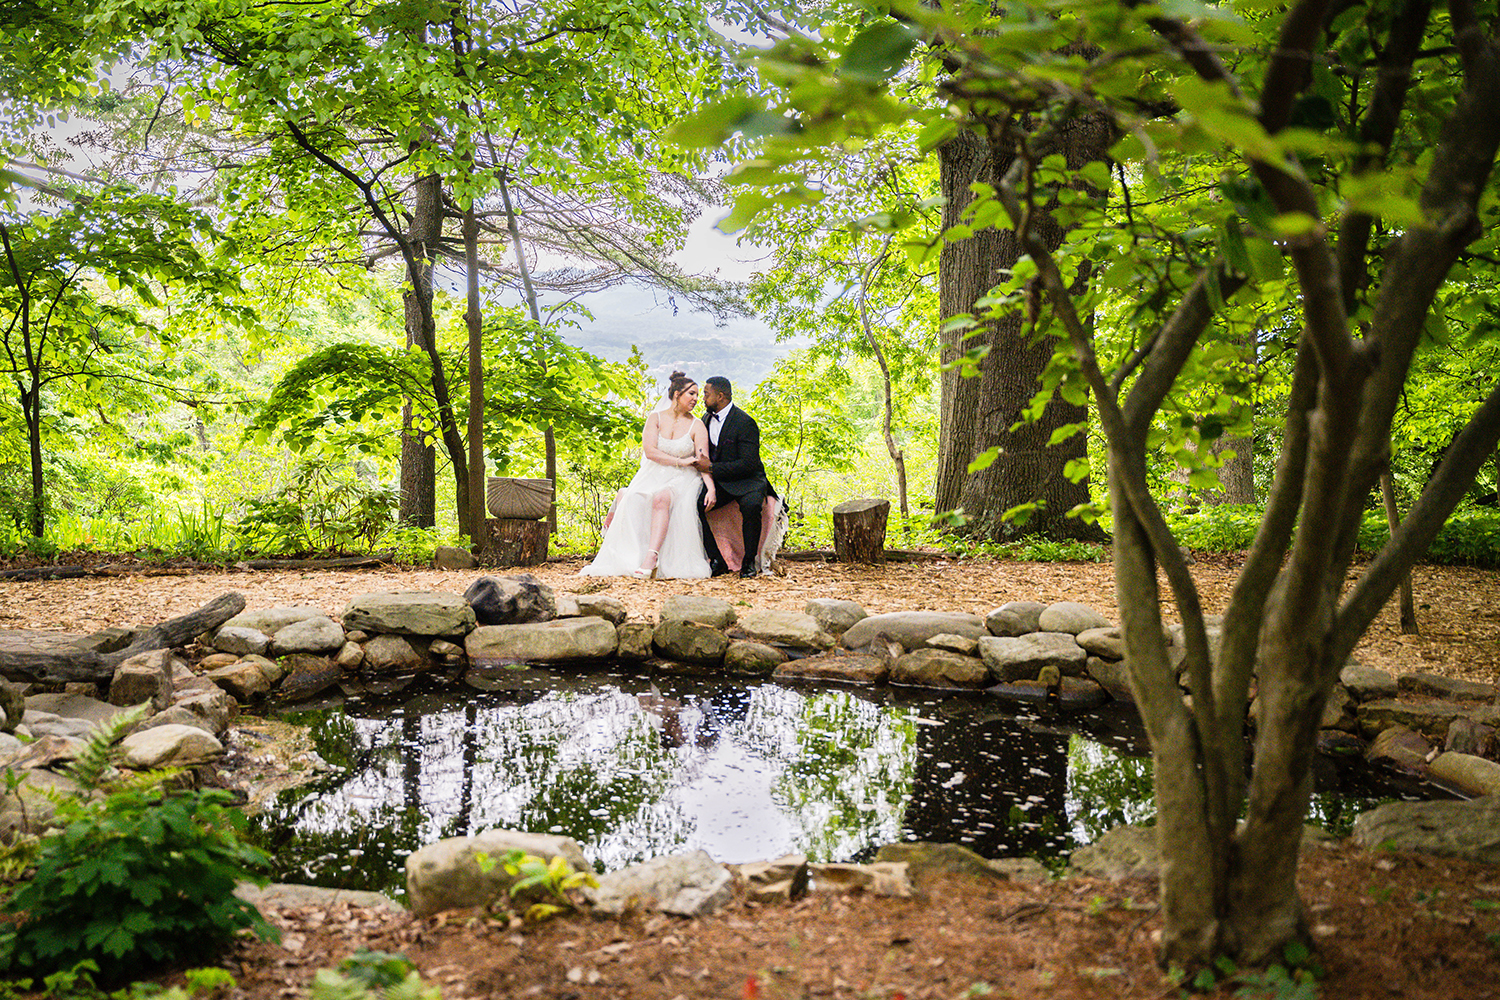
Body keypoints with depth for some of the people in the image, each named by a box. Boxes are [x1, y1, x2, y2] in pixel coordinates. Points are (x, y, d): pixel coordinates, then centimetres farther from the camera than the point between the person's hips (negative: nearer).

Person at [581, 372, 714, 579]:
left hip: (682, 481, -2)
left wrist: (711, 489, -24)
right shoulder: (655, 418, 6)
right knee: (627, 498, -29)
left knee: (662, 498, -36)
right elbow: (650, 451, -7)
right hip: (652, 476, 2)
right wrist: (681, 462, -13)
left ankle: (652, 556, -47)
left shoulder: (697, 427, 3)